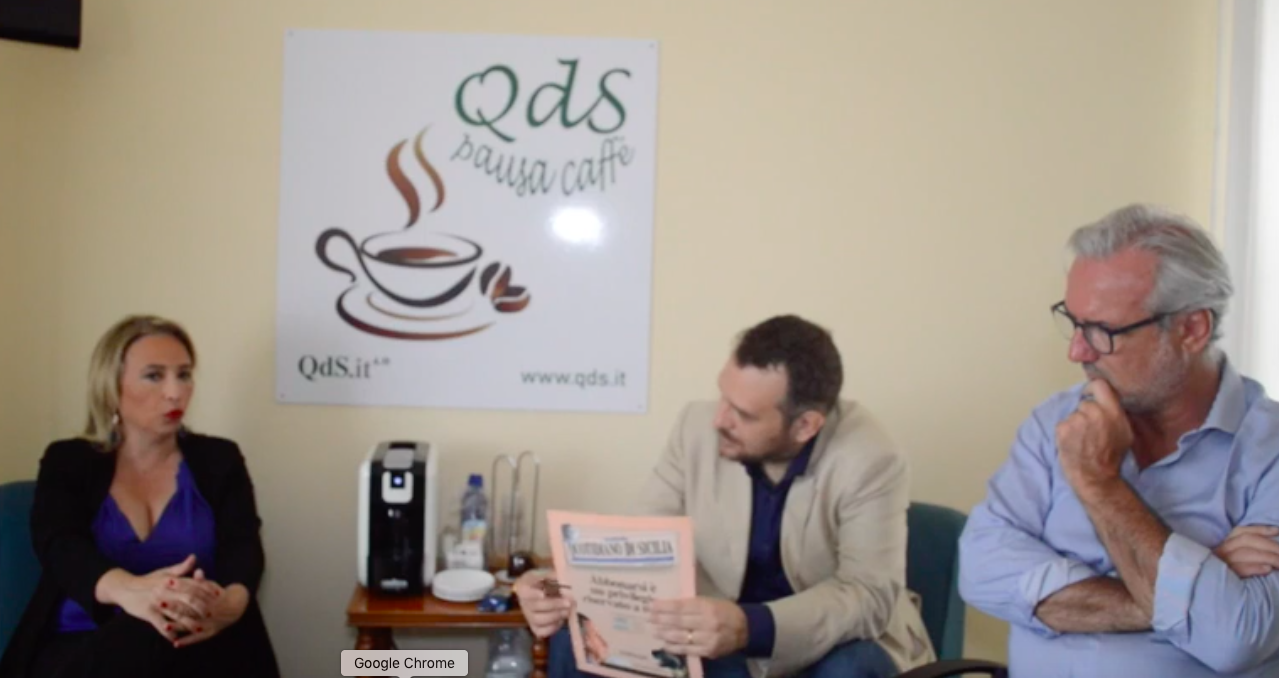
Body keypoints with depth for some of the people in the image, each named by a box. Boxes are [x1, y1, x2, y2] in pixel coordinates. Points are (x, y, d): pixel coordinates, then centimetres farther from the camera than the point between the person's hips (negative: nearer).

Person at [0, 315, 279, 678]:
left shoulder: (219, 459, 14)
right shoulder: (67, 461, 11)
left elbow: (242, 547, -3)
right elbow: (59, 545, -9)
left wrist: (231, 602, -31)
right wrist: (128, 589, -35)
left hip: (197, 647, 2)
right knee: (150, 639, -36)